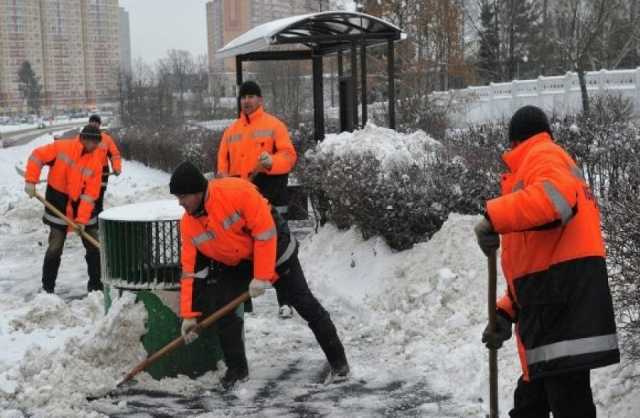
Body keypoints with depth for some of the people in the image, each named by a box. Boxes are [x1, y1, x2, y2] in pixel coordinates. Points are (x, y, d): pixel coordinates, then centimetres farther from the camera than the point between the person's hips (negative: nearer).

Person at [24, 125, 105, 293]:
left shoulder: (96, 162, -10)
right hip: (58, 200, -2)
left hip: (83, 204, 2)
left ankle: (96, 284, 17)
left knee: (94, 245, 4)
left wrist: (82, 218, -20)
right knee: (55, 247, -2)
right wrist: (31, 181, -15)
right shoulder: (62, 147, -13)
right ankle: (47, 286, 11)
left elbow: (91, 193, -14)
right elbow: (37, 156, -7)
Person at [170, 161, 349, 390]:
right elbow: (191, 270, -9)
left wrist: (261, 276, -27)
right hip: (233, 263, 5)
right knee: (221, 309, -10)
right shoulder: (188, 224, -14)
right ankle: (237, 368, 7)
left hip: (273, 247, -5)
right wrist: (189, 314, -12)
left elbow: (265, 232, -28)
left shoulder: (237, 191, -33)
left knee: (305, 304, -1)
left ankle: (338, 360, 11)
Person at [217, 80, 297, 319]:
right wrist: (224, 178, -4)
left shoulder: (274, 125, 0)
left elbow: (289, 156, -9)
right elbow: (223, 160, 15)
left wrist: (271, 162, -28)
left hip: (270, 200, -5)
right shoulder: (231, 130, 15)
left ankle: (285, 301, 2)